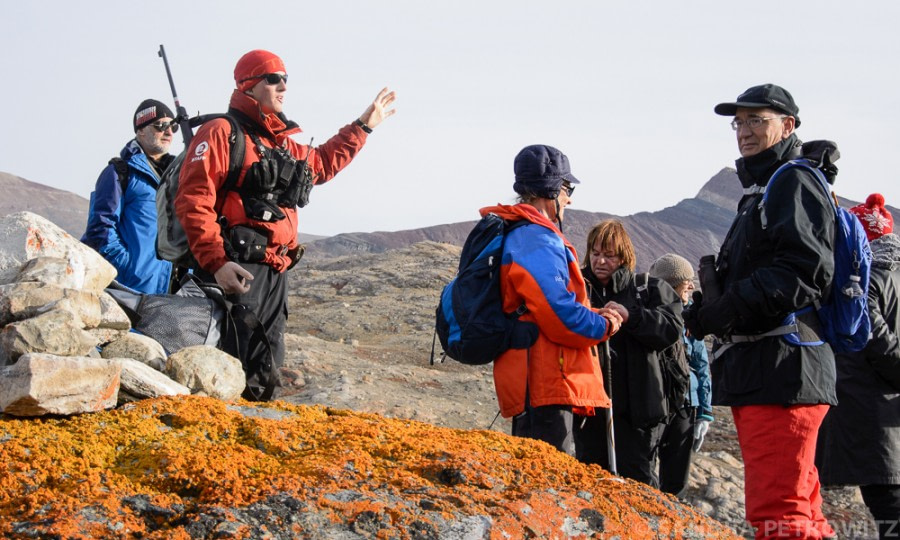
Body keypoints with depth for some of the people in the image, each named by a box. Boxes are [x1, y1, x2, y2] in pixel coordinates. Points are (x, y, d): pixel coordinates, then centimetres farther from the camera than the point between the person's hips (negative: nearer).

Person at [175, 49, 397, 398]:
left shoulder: (284, 144, 22)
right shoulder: (222, 133, -6)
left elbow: (322, 164, 43)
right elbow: (193, 201, -14)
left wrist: (363, 126, 44)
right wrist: (215, 261, -22)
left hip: (275, 274, 9)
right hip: (235, 272, -9)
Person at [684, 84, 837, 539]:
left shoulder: (794, 181, -6)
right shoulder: (760, 190, 26)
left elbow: (805, 271, -19)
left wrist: (728, 309, -21)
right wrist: (713, 310, 10)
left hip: (781, 369, -11)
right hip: (755, 372, 11)